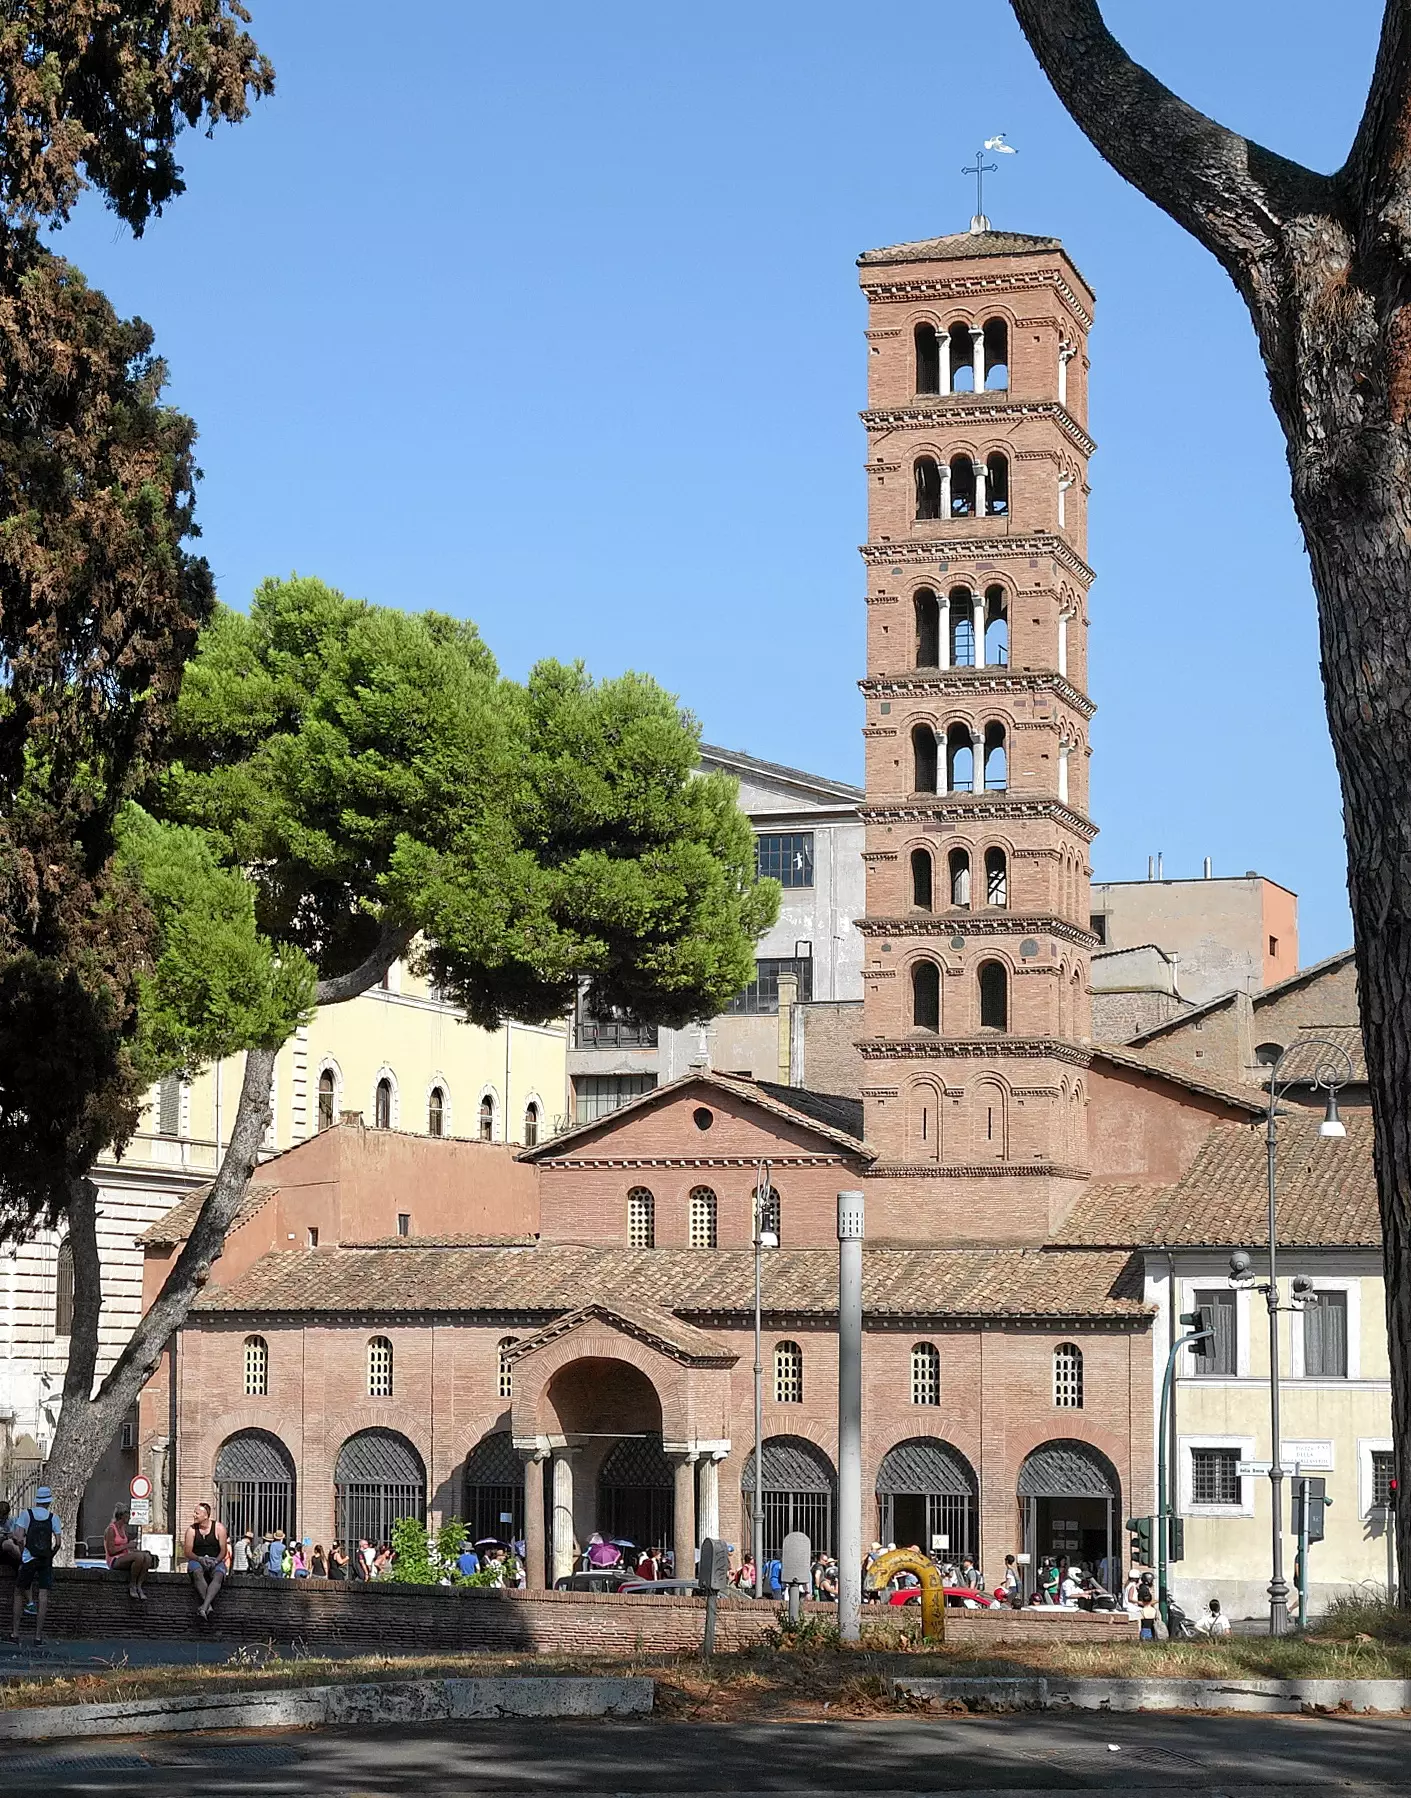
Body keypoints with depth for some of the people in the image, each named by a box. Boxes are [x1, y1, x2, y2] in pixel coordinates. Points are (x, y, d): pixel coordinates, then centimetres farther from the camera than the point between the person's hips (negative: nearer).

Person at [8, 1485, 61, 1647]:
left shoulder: (26, 1514, -1)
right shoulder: (53, 1517, 2)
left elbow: (19, 1538, -9)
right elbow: (58, 1541, -2)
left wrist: (22, 1554, 4)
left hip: (28, 1559, -1)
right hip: (46, 1561, 1)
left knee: (19, 1593, 12)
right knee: (43, 1596, 1)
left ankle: (15, 1633, 9)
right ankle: (38, 1636, -3)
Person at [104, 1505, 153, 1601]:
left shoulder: (123, 1528, 17)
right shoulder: (111, 1529, -9)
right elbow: (111, 1551, -17)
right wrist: (127, 1546, -15)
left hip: (124, 1558, 8)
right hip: (115, 1561, -8)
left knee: (147, 1557, -20)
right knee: (139, 1556, -34)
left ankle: (139, 1587, -22)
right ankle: (132, 1585, -19)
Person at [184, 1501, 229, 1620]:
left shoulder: (219, 1528, 0)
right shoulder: (191, 1530, 2)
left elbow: (223, 1551, -1)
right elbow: (188, 1552, -2)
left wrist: (216, 1561, -21)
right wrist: (200, 1559, -20)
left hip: (216, 1561, 0)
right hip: (197, 1560, 0)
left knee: (218, 1576, -35)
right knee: (197, 1573, -37)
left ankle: (204, 1607, -53)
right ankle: (208, 1606, -46)